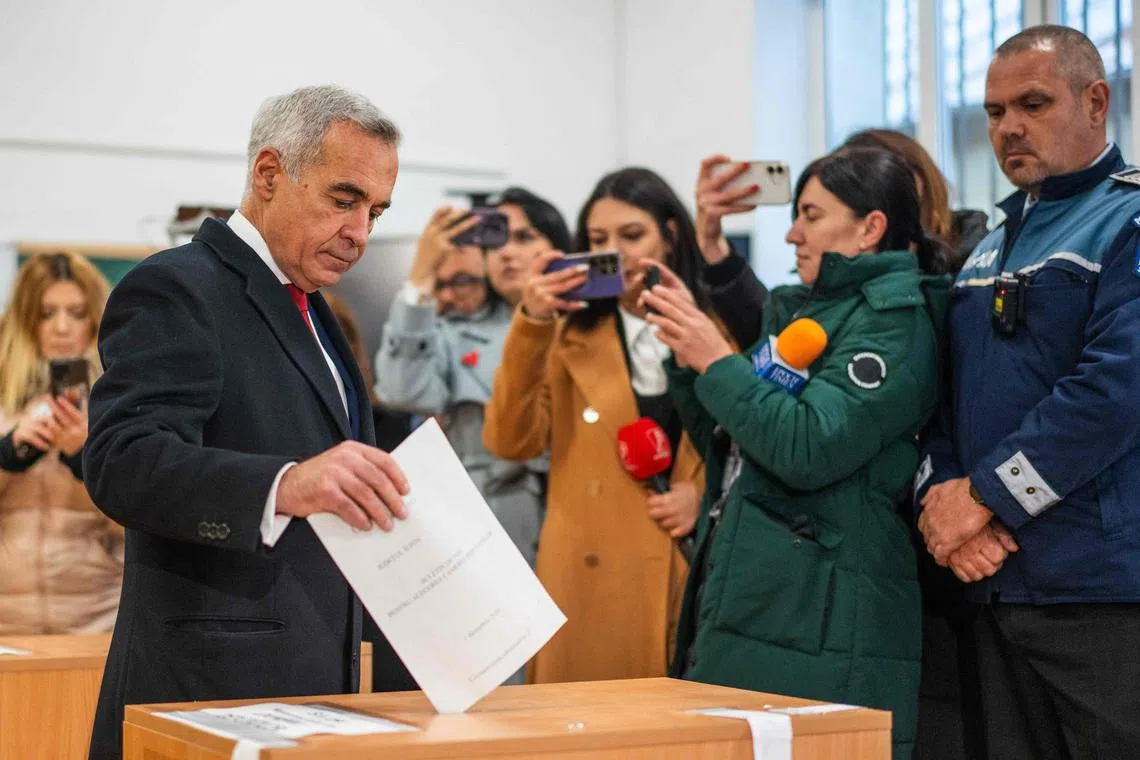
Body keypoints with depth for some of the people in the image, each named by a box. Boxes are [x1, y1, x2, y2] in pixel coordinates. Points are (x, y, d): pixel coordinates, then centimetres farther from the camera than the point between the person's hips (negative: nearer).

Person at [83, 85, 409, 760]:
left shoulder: (307, 310, 19)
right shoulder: (175, 290, -9)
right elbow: (123, 462, -24)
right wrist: (285, 484, -38)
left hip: (313, 681, 9)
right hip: (215, 690, -8)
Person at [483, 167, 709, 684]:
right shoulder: (570, 338, 8)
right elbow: (510, 441, -5)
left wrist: (706, 494, -6)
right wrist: (531, 324, -13)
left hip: (697, 577, 0)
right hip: (591, 587, 0)